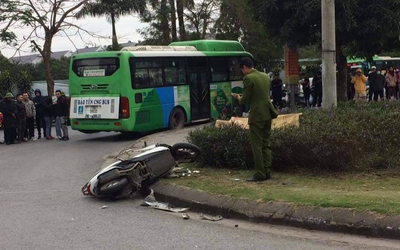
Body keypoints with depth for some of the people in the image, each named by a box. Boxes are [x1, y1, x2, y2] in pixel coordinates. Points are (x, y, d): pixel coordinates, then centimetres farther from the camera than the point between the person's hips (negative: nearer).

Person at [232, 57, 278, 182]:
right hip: (268, 114, 8)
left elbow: (245, 100, -13)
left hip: (257, 116, -7)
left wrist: (238, 98, 10)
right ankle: (267, 172, 15)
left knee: (257, 145, -1)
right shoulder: (265, 76, 11)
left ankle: (260, 174, 1)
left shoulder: (248, 78, -13)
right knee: (266, 144, 12)